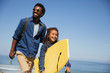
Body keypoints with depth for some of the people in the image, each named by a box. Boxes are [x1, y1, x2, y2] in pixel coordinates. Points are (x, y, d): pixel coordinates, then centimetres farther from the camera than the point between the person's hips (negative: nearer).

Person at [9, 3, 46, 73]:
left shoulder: (43, 27, 1)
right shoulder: (24, 21, -6)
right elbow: (16, 36, -2)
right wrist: (12, 51, -3)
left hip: (32, 54, 4)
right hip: (21, 51, -3)